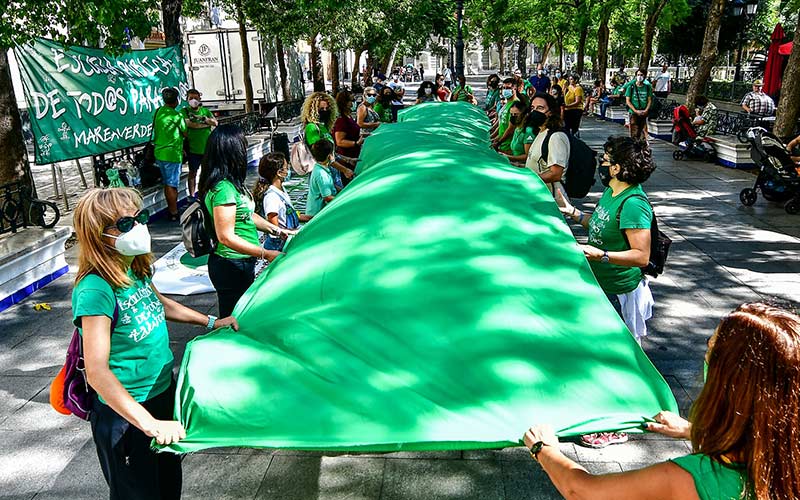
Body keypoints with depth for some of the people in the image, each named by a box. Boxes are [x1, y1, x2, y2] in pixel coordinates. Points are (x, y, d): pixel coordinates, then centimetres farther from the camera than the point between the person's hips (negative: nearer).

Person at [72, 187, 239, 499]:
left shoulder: (137, 268, -3)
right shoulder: (95, 290, -28)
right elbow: (97, 372, -33)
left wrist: (211, 322, 19)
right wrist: (150, 424, -37)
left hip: (163, 390, 8)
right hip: (125, 414, -8)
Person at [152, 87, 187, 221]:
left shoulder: (158, 112, 8)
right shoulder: (176, 115, -16)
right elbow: (185, 133, -4)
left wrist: (180, 148, 22)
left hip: (159, 153, 8)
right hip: (172, 154, -8)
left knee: (167, 184, 16)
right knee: (172, 185, -2)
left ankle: (170, 210, 24)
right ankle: (174, 213, 3)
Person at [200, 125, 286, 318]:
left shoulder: (230, 183, 6)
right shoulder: (223, 188, -24)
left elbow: (247, 215, 18)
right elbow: (226, 237, -26)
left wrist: (278, 230, 15)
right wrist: (266, 254, -24)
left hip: (243, 264, 10)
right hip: (231, 266, -10)